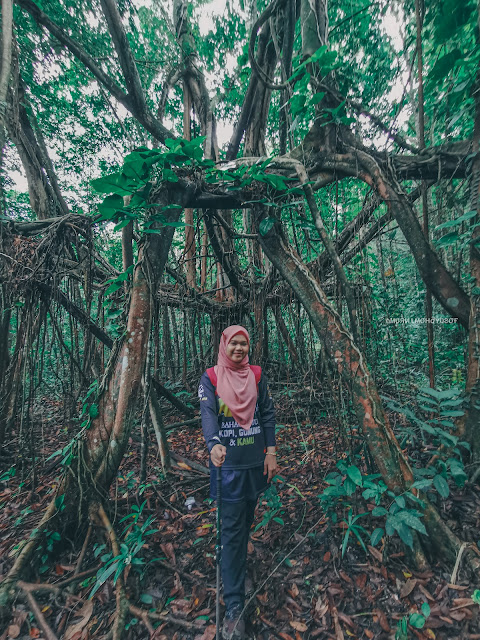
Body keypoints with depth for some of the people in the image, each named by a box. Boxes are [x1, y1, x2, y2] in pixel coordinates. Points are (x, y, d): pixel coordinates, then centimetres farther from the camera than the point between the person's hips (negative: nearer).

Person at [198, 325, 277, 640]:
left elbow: (268, 414, 2)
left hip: (256, 461, 3)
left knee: (246, 521, 21)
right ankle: (234, 606, 17)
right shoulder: (210, 378, -7)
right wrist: (214, 444, -36)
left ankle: (237, 564, 46)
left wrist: (271, 452, 0)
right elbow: (207, 413, -18)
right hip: (228, 463, -3)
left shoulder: (257, 375, 1)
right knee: (232, 529, 3)